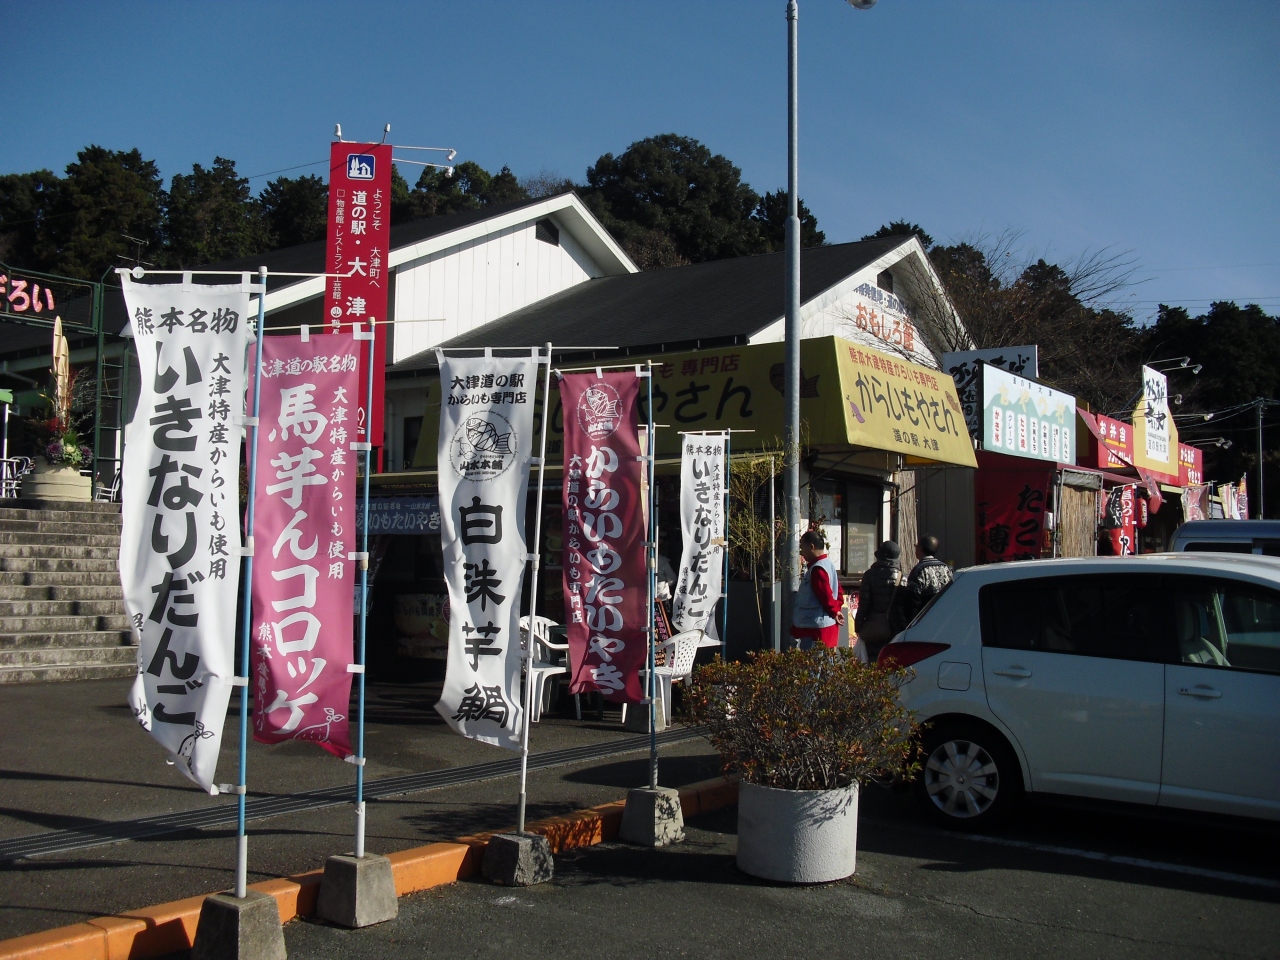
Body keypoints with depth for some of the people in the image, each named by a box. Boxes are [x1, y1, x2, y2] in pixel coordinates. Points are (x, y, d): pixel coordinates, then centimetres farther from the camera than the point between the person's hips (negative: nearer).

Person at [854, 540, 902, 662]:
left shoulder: (870, 574, -5)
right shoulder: (901, 576, -1)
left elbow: (864, 603, -5)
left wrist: (858, 626, 3)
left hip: (873, 627, -1)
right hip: (895, 628, 1)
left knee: (873, 661, 3)